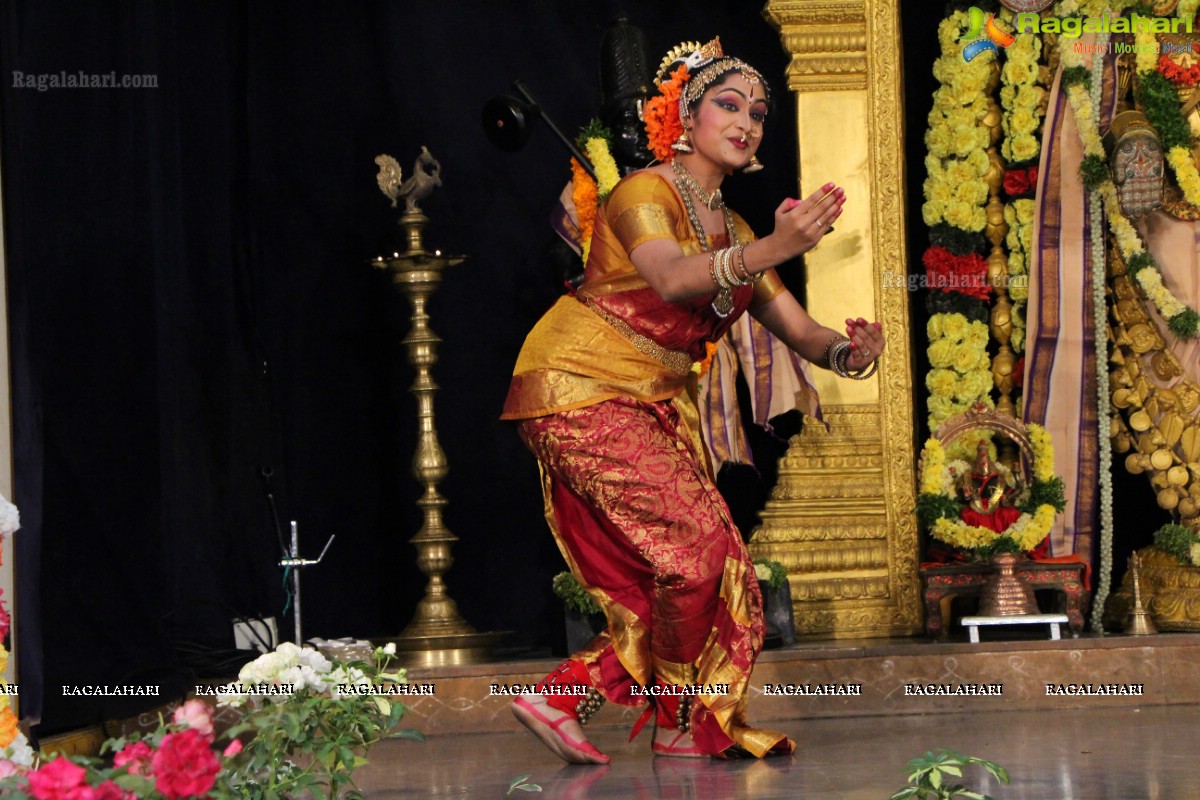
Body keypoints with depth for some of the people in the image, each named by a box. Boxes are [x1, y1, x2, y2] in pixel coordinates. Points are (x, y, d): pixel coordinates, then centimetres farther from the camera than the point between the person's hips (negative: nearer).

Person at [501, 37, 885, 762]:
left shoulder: (732, 230, 13)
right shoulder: (646, 194, -12)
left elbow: (800, 331, 6)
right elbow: (673, 280, -34)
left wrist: (850, 351, -17)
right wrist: (768, 252, -50)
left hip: (655, 406, 9)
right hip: (581, 394, -9)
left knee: (672, 583, 0)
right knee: (694, 543, -16)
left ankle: (563, 700, 7)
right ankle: (685, 723, 1)